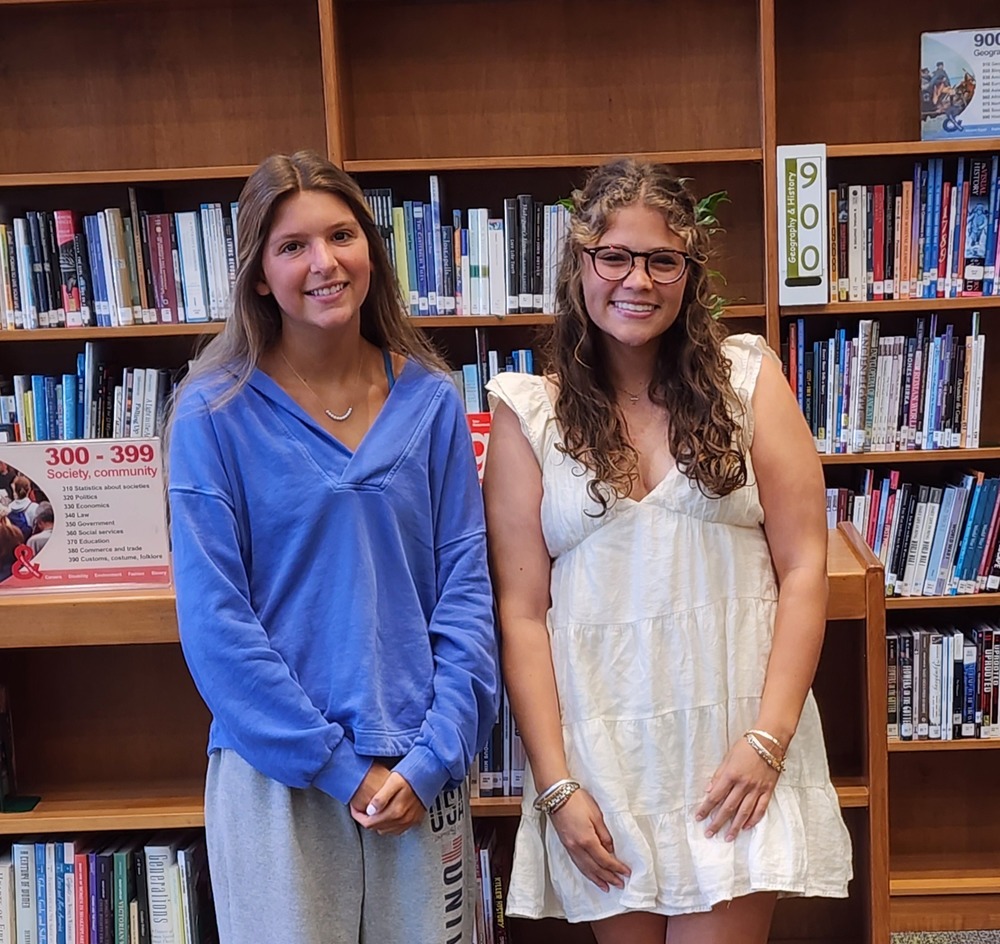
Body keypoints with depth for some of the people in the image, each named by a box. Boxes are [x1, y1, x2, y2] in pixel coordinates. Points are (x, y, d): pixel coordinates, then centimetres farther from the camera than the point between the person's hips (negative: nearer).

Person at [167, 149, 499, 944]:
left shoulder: (432, 401, 0)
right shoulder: (216, 415, -7)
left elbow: (466, 587, 0)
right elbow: (215, 620, -9)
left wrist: (432, 757, -9)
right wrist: (341, 767, -11)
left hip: (423, 777, 2)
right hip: (277, 777, -2)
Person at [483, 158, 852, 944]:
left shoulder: (750, 379, 2)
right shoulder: (528, 413, 1)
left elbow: (803, 568, -1)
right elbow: (521, 612, -1)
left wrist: (768, 739, -8)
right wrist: (555, 785, -5)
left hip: (737, 742, 0)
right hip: (601, 754, 1)